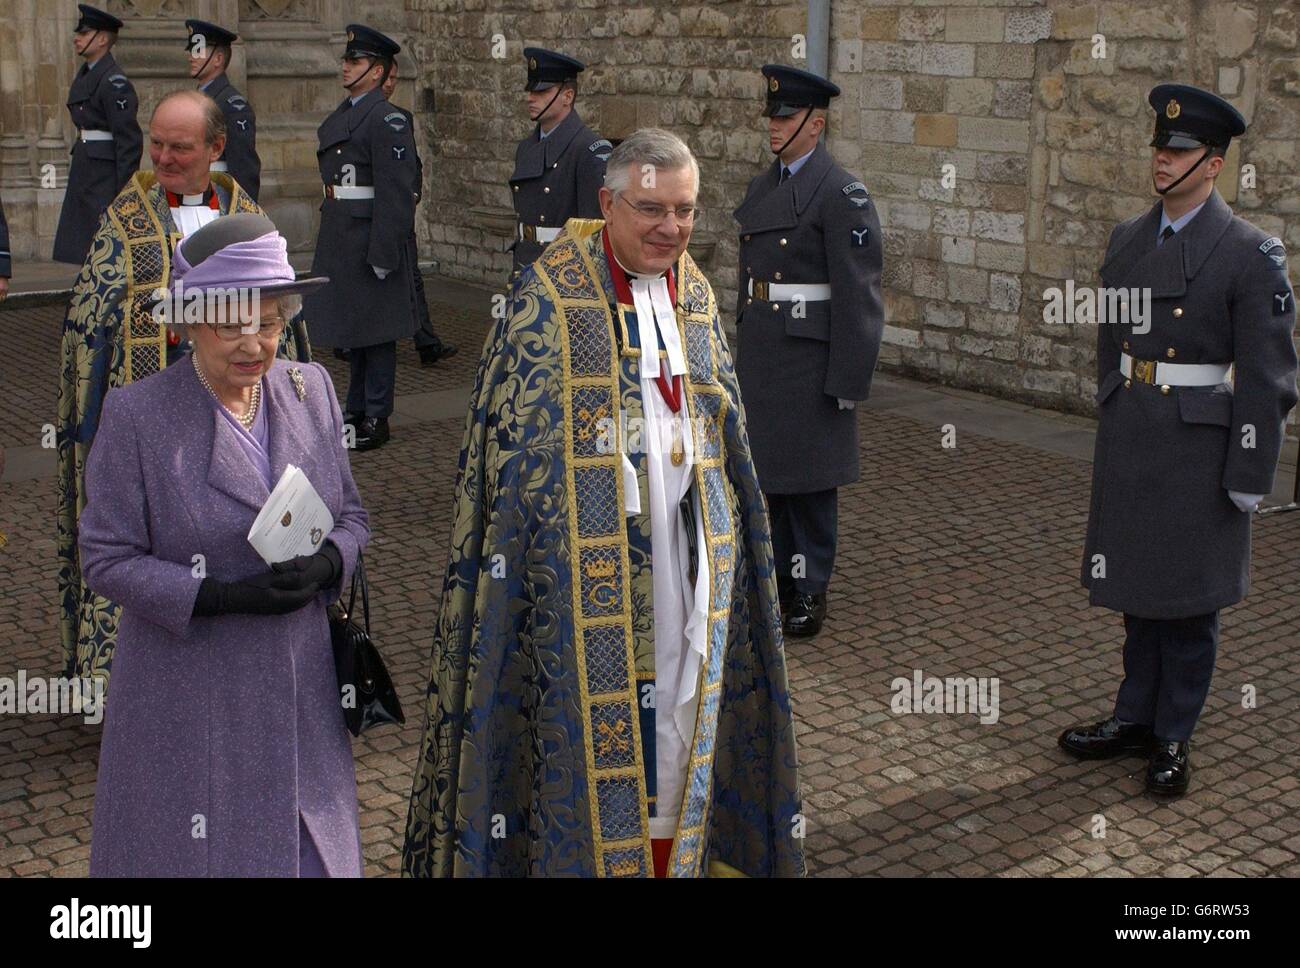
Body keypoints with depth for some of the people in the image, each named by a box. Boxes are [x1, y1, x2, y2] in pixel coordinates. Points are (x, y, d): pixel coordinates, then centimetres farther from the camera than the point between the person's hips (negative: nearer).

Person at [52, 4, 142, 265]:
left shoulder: (114, 82, -14)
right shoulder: (85, 75, 15)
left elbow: (130, 140, -18)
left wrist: (124, 192, -20)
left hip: (106, 175, -9)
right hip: (84, 173, 9)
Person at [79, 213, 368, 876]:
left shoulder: (311, 390, 2)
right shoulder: (136, 415, -11)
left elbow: (351, 515, 9)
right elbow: (106, 558, -9)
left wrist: (326, 564, -14)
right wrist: (223, 596, -22)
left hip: (300, 690, 4)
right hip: (187, 699, -4)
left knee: (308, 852, 15)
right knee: (197, 852, 8)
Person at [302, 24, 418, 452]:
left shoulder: (387, 120, -15)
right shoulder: (342, 115, 14)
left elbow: (396, 192, -19)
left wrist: (383, 253, -22)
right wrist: (329, 235, 19)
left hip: (369, 235, -9)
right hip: (339, 236, 9)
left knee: (375, 330, 0)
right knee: (350, 326, 16)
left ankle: (376, 420, 8)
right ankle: (356, 411, 27)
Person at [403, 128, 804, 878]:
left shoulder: (696, 296, 10)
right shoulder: (553, 294, -8)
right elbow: (516, 428, -7)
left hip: (689, 550, 6)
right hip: (593, 547, -5)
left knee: (678, 714, 13)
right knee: (594, 713, 2)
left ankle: (669, 852, 27)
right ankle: (589, 853, 17)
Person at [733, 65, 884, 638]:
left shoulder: (841, 194, -13)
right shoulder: (762, 189, 12)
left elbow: (859, 296, -15)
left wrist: (847, 382, -17)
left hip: (810, 361, -7)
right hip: (759, 354, 8)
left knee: (808, 478, 2)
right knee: (766, 469, 14)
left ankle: (810, 590, 14)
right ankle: (775, 574, 27)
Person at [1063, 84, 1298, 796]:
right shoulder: (1126, 240, 6)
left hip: (1200, 450, -5)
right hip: (1128, 442, 5)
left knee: (1190, 599, 7)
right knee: (1141, 589, 16)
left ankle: (1173, 737, 20)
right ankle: (1136, 717, 30)